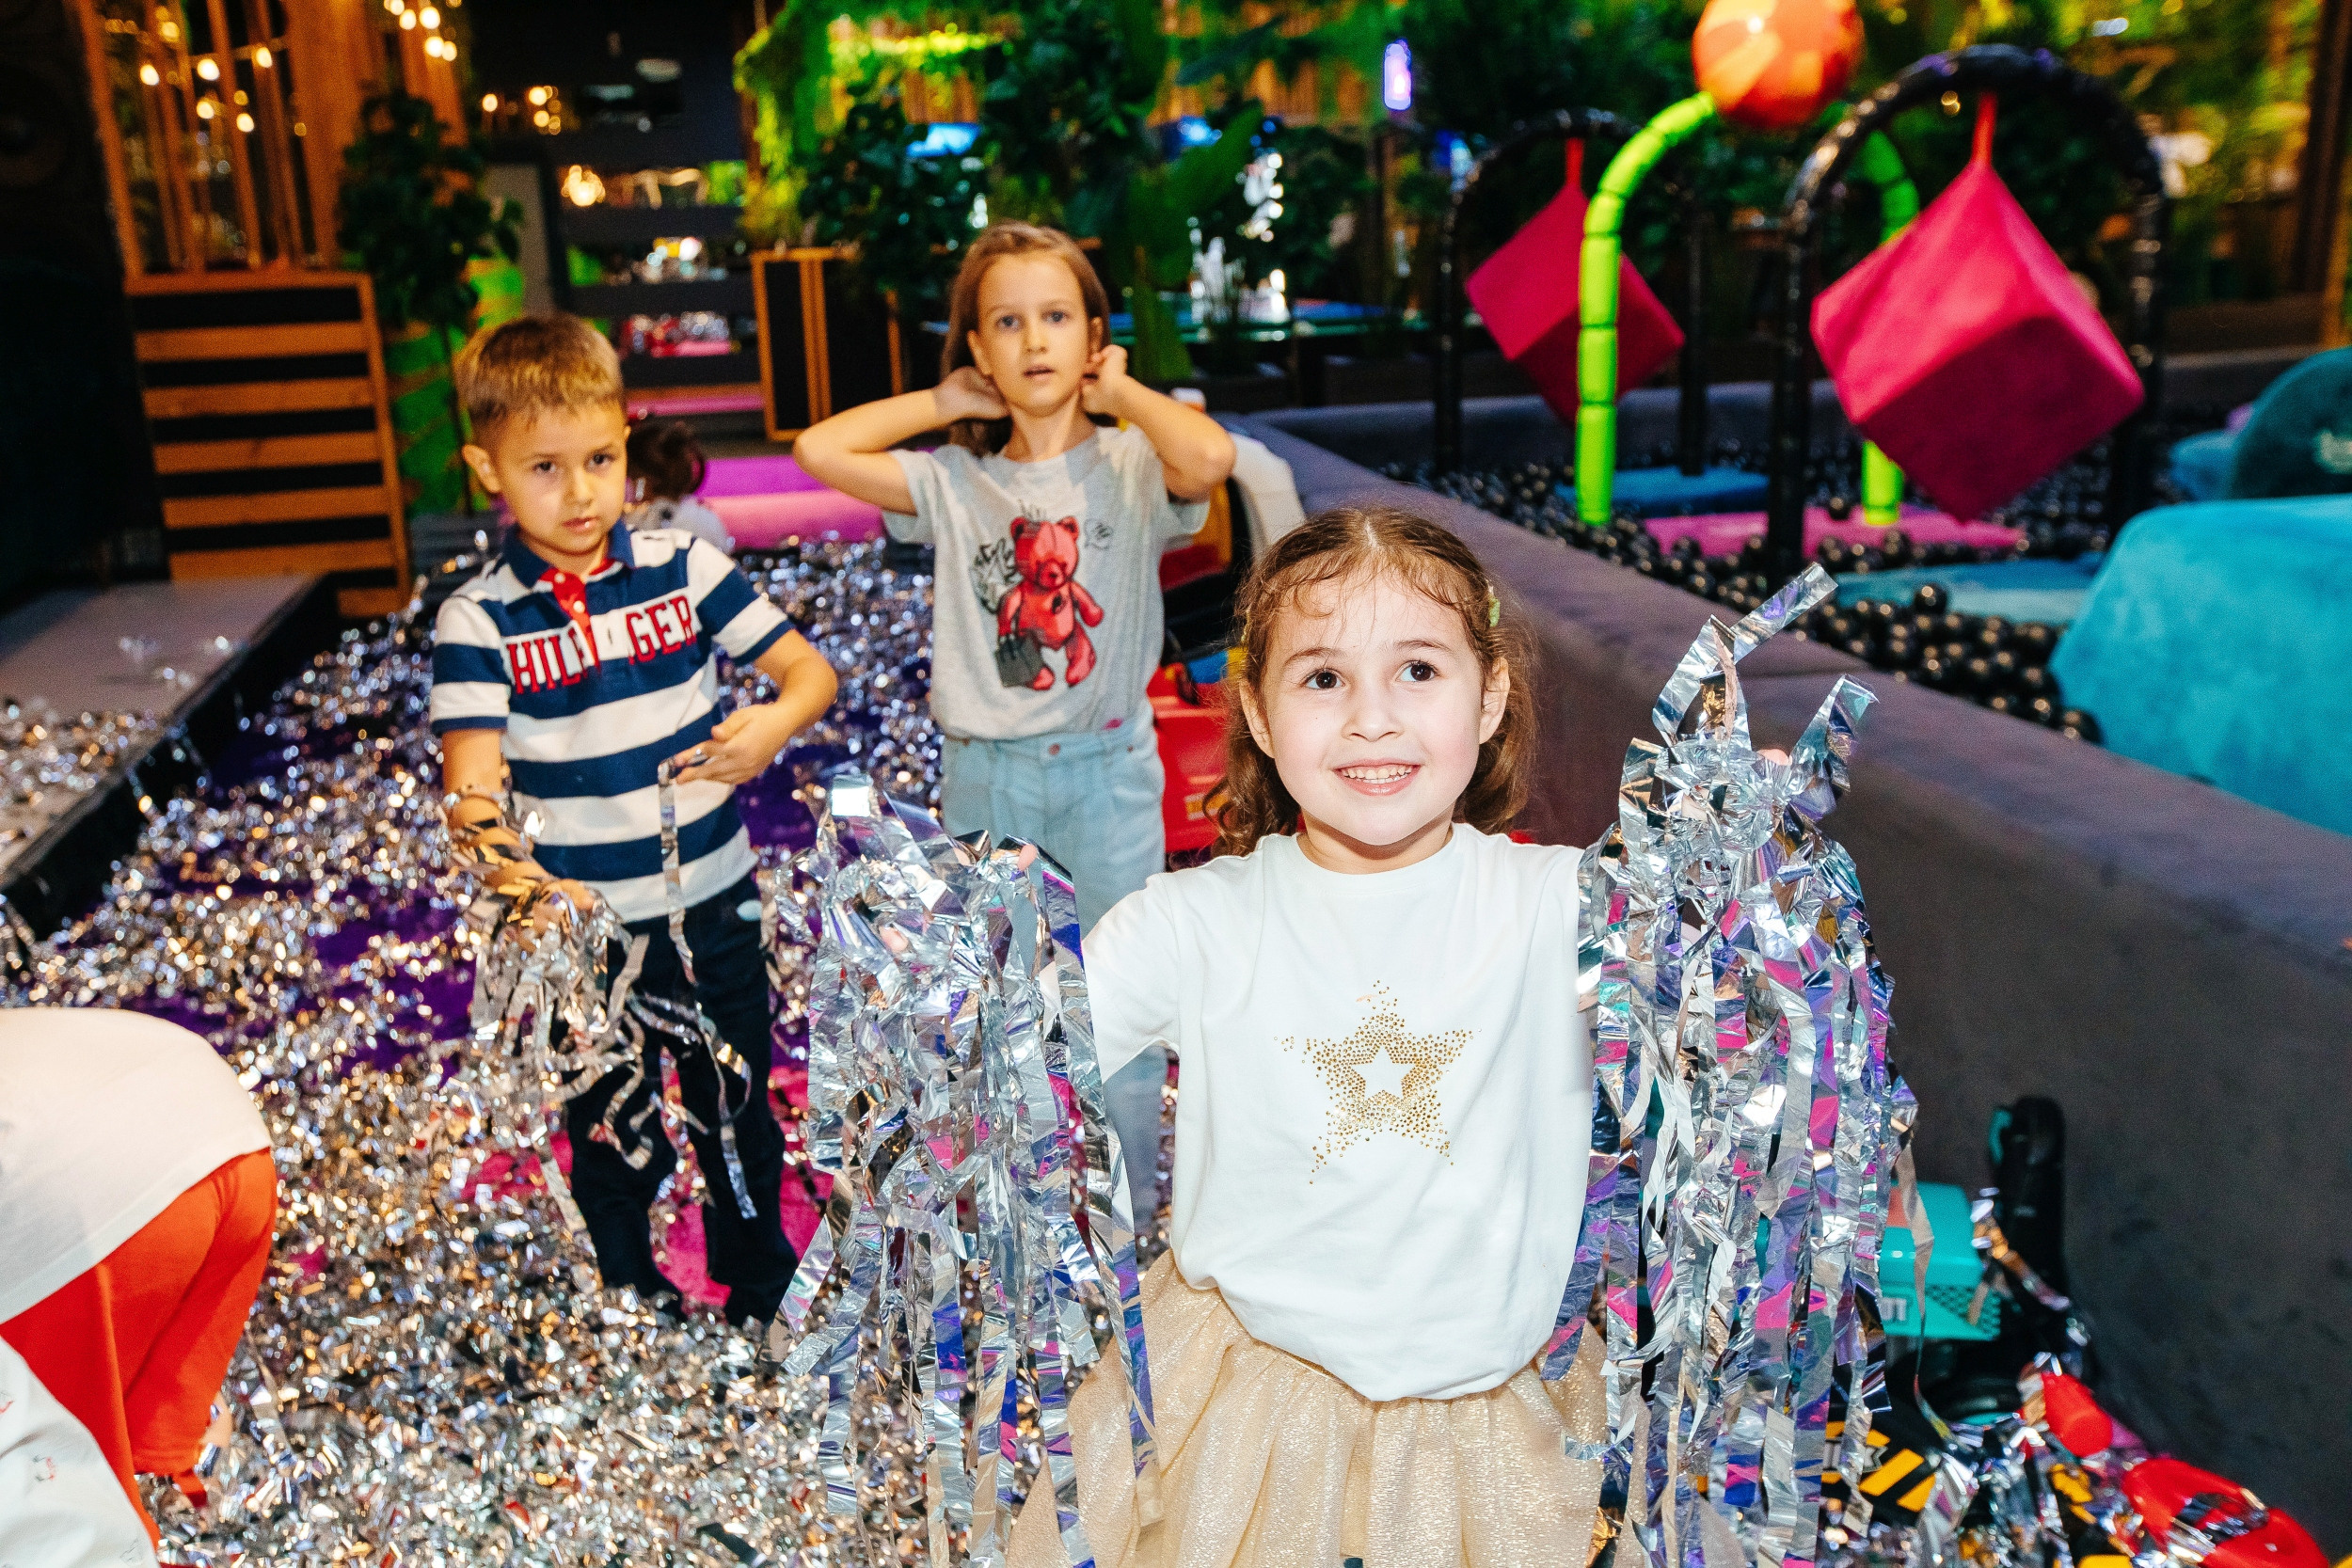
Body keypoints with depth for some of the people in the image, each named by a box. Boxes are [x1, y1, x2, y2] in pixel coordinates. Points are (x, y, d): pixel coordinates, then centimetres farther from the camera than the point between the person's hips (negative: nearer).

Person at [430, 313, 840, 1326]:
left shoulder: (683, 569, -4)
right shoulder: (479, 621, -11)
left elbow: (810, 670, 0)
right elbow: (472, 787, -21)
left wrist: (772, 724, -22)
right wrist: (522, 880, -41)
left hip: (713, 908, 2)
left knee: (739, 1114, 19)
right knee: (614, 1139, 14)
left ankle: (761, 1296, 42)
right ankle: (638, 1309, 39)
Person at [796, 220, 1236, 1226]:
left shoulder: (1131, 465, -4)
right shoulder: (956, 482, 2)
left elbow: (1211, 456, -27)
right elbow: (818, 451, -7)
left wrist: (1120, 391, -10)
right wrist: (945, 403, 0)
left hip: (1105, 768, -2)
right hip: (983, 774, 2)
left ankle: (1129, 1208, 29)